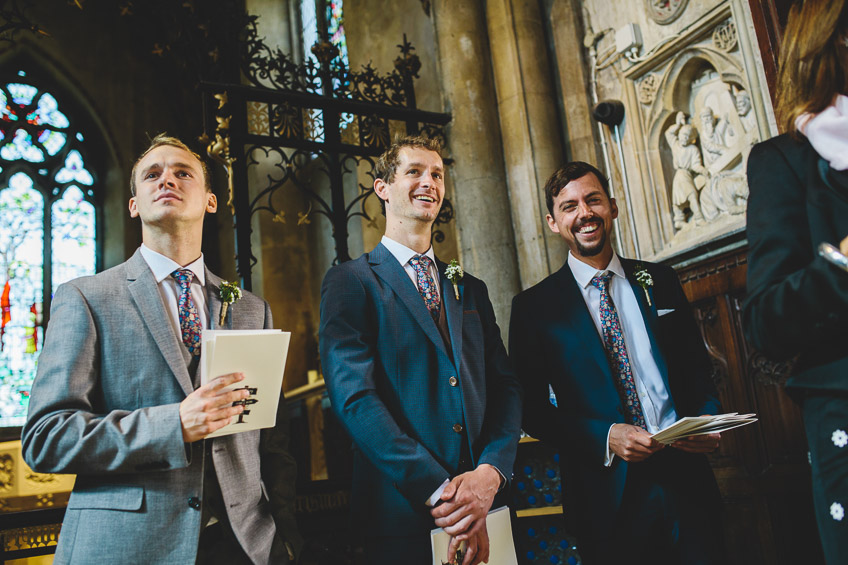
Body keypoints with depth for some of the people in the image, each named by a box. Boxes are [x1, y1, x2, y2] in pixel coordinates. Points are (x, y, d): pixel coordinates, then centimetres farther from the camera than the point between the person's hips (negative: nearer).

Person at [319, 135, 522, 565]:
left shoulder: (470, 289, 13)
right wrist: (438, 492, -19)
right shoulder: (350, 282, -3)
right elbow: (354, 397, -14)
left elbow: (506, 388, 6)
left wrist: (490, 472, -12)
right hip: (404, 517, -4)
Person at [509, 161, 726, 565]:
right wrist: (605, 437, -17)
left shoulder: (660, 282, 8)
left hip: (687, 480, 3)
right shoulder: (533, 307, -2)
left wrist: (708, 422, -6)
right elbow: (532, 410, -4)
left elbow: (698, 369, 13)